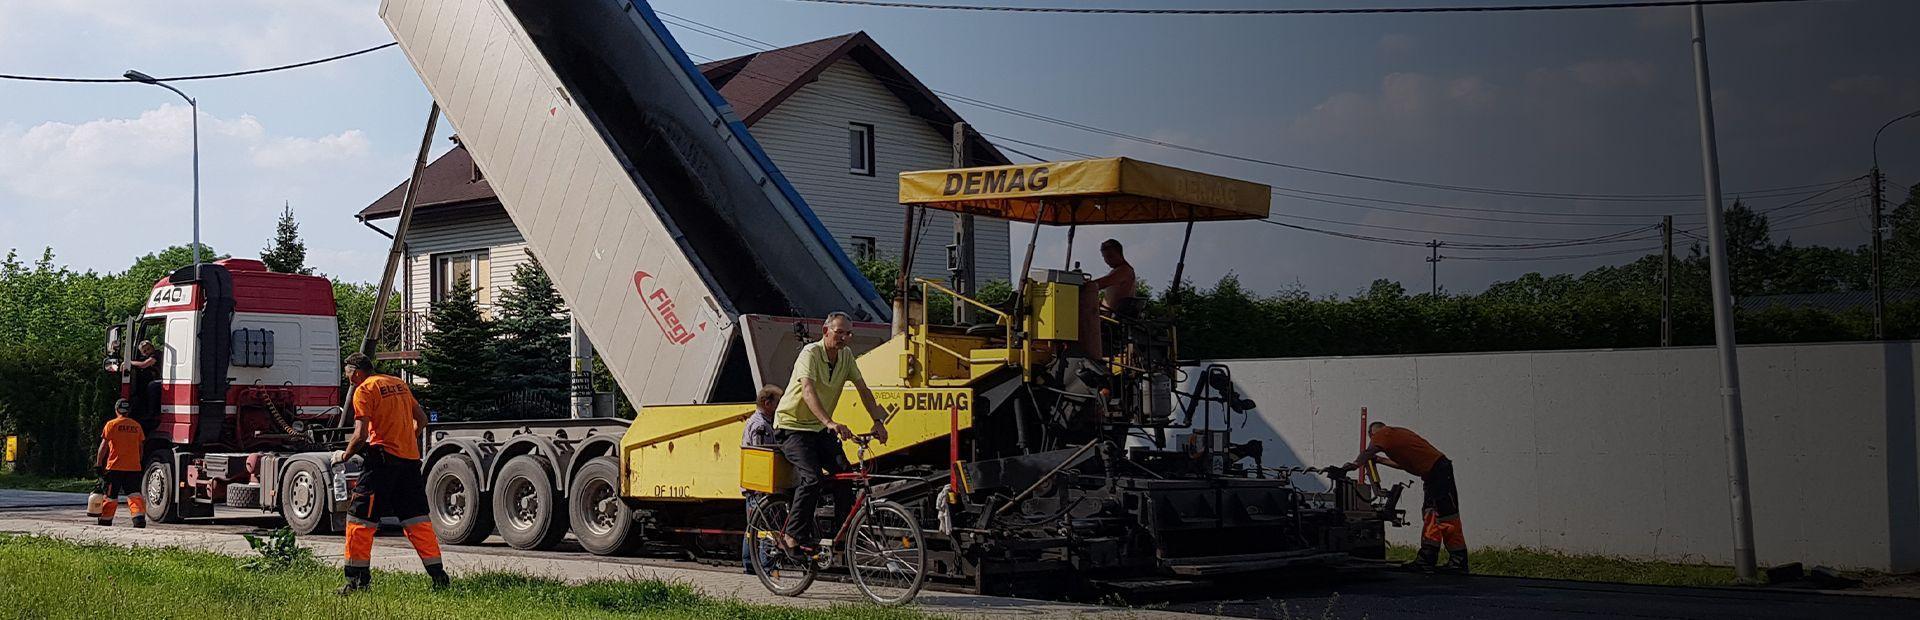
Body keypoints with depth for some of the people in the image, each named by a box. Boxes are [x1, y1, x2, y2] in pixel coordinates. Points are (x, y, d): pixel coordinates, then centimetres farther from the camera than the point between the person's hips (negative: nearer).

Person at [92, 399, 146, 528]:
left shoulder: (112, 424, -4)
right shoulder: (136, 426, 8)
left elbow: (104, 446, -7)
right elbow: (141, 448, 13)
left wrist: (98, 463, -4)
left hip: (115, 466, -3)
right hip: (133, 467, 3)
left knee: (109, 495, 8)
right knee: (134, 494, 2)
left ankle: (105, 520, 18)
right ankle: (139, 518, -14)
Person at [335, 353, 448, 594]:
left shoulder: (364, 390, -5)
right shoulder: (399, 383, 16)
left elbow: (361, 436, -12)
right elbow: (422, 419, 20)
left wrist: (345, 455, 3)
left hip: (383, 458, -7)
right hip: (411, 457, 7)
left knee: (360, 519, 1)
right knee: (416, 518, 11)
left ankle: (357, 579, 0)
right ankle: (438, 575, 8)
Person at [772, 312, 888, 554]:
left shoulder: (846, 355, 1)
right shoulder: (811, 353, -21)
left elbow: (863, 389, 4)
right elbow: (808, 391, -36)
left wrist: (878, 421, -11)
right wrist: (830, 423, -50)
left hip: (820, 429, 7)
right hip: (792, 427, -7)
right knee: (813, 477, -24)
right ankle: (793, 536, -18)